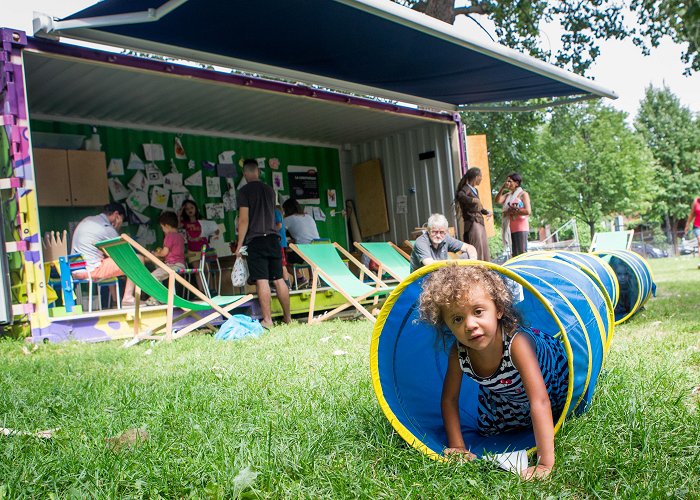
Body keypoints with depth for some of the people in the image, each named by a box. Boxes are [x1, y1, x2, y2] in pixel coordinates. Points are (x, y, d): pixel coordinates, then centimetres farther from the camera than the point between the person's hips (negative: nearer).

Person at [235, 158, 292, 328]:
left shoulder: (244, 191, -4)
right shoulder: (269, 190, 14)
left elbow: (244, 219, -10)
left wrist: (239, 245, -6)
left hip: (256, 239, -5)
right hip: (273, 237, 6)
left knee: (262, 281, -7)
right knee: (278, 279, 9)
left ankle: (267, 319, -9)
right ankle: (288, 317, 13)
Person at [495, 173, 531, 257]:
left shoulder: (523, 194, -1)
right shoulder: (508, 195, 16)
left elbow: (528, 211, -12)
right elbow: (498, 201, -1)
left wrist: (512, 212, -9)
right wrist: (502, 188, -2)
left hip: (521, 228, -6)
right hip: (510, 229, 6)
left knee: (521, 253, -9)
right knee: (514, 254, 4)